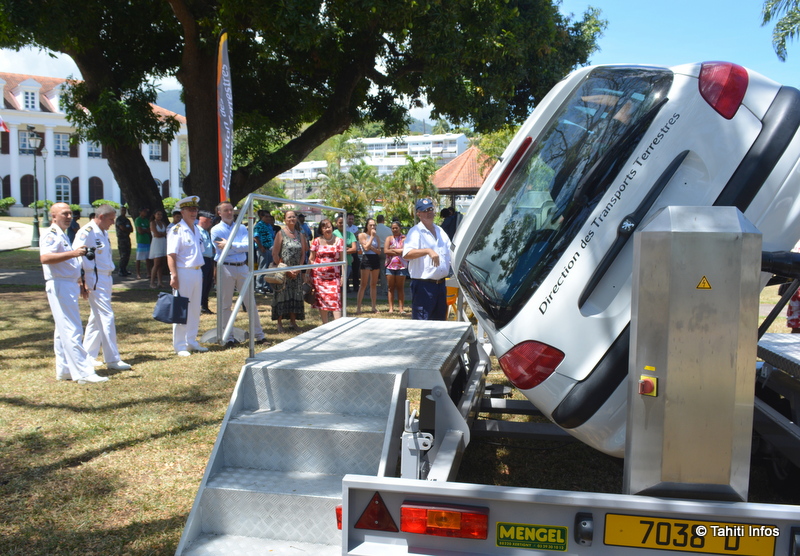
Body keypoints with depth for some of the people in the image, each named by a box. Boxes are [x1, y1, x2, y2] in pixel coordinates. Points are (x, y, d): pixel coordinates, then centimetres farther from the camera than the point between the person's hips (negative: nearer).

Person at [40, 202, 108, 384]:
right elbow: (45, 258, -31)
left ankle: (64, 370, 20)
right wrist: (73, 253, -38)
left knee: (64, 330, 13)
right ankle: (83, 373, -13)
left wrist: (79, 284, 26)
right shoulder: (52, 235, -12)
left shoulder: (63, 235, 20)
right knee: (72, 330, -12)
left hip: (69, 286, 11)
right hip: (59, 286, -11)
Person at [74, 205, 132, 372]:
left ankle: (88, 356, 25)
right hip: (95, 281, -10)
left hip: (106, 279, 10)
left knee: (97, 318, 15)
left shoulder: (103, 233, 15)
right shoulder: (86, 233, -13)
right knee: (107, 317, -9)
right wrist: (82, 282, -21)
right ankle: (113, 359, -4)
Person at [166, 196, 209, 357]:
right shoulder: (177, 230, -10)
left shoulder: (197, 229, 14)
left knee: (195, 310, 13)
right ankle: (180, 346, 5)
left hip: (197, 272, 8)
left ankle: (191, 342, 24)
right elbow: (171, 255, -16)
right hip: (183, 273, -8)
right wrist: (174, 276, -23)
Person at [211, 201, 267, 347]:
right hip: (225, 269, -2)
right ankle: (228, 338, 11)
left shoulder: (241, 228, 10)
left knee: (250, 302, 5)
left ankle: (259, 334, 13)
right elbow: (222, 250, -11)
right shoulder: (216, 230, 1)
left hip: (242, 268, 2)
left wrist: (230, 245, -13)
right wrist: (239, 246, -5)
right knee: (225, 305, 3)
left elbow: (248, 246, -6)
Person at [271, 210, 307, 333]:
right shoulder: (281, 234, -4)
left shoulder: (300, 234, 9)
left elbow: (303, 253, 10)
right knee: (282, 295, -4)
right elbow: (275, 254, -9)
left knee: (296, 295, 6)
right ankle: (279, 323, 3)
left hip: (296, 271, 4)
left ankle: (293, 321, 17)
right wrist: (285, 270, -13)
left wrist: (298, 268, -4)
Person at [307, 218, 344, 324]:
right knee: (321, 299, 4)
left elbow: (342, 260, 4)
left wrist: (343, 276, -2)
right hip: (318, 275, 1)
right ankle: (325, 325, 13)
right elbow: (311, 259, 9)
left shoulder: (339, 241, 4)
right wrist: (309, 275, 4)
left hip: (334, 275, -1)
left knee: (335, 298, -12)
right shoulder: (316, 241, 5)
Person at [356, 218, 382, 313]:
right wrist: (372, 236, -10)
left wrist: (371, 247, -11)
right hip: (366, 259, -5)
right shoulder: (362, 235, -1)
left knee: (374, 284, 8)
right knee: (363, 284, -7)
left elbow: (379, 251, 7)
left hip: (376, 260, 5)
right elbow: (366, 247, -13)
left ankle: (374, 307, 12)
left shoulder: (376, 236, 14)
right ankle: (358, 307, -6)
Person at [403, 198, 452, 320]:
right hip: (423, 285, -8)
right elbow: (406, 255, -25)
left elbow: (451, 253, 26)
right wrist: (428, 251, -35)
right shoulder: (415, 232, -9)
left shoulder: (440, 231, 17)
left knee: (440, 319, 15)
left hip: (441, 284, 8)